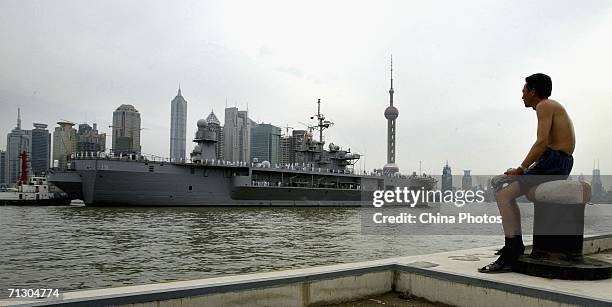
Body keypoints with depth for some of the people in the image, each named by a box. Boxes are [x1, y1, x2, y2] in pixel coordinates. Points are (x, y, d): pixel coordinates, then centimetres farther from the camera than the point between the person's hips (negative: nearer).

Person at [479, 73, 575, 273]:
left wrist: (521, 169, -20)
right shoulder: (553, 107, 25)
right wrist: (523, 170, 14)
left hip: (553, 160, -11)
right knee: (507, 189, 19)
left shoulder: (544, 106, -7)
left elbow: (542, 142, -22)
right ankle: (515, 243, 21)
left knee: (503, 195, -18)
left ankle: (510, 256, -20)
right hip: (561, 162, 11)